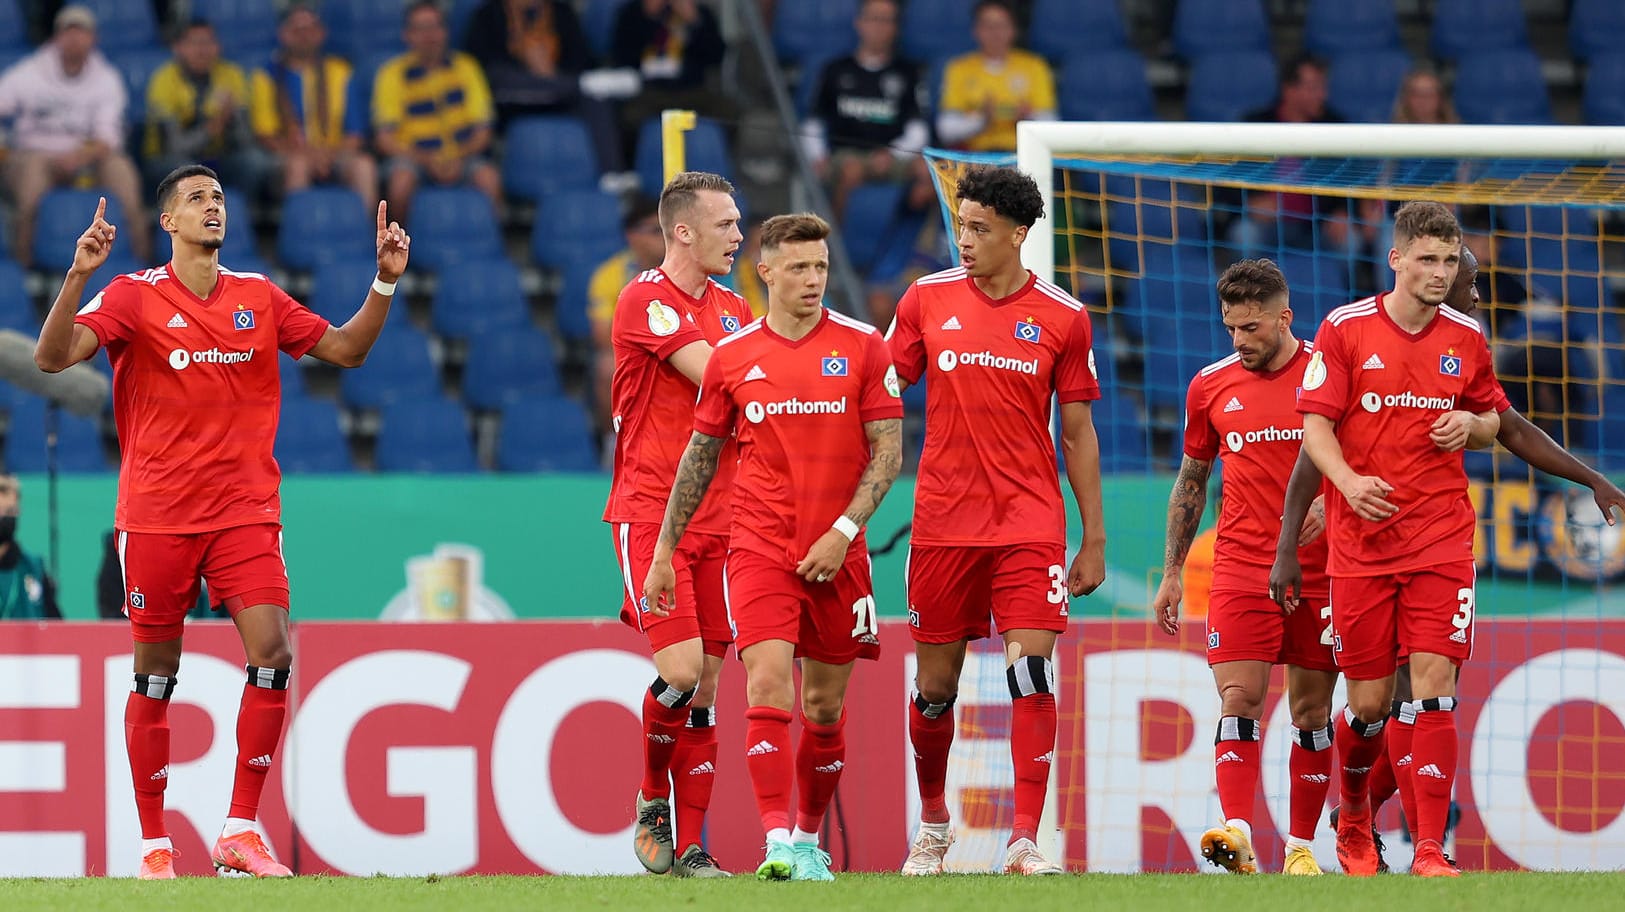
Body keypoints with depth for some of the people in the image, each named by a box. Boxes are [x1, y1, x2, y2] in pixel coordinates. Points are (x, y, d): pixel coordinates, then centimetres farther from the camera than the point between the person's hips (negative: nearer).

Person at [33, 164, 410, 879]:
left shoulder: (258, 297, 9)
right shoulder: (134, 297, -2)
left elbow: (346, 349, 16)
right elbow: (52, 357, -12)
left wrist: (384, 282, 3)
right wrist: (78, 277, -26)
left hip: (245, 511, 2)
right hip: (156, 516, -2)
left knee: (273, 654, -12)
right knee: (155, 676, 1)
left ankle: (240, 834, -4)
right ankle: (155, 844, 11)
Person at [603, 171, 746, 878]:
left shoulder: (732, 310, 14)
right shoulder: (645, 300, -9)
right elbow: (719, 379, -17)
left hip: (717, 519, 6)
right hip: (649, 514, -6)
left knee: (705, 687, 2)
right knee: (680, 669, -16)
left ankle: (687, 847, 5)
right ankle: (653, 802, 9)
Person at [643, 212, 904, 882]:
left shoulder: (862, 347, 0)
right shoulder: (732, 356, 4)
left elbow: (888, 451, -1)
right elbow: (700, 456, 14)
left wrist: (844, 532, -12)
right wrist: (665, 550, 13)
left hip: (836, 555, 1)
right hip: (759, 546, -1)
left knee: (825, 707, 8)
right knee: (768, 684, -17)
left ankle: (810, 840, 25)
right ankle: (778, 844, -23)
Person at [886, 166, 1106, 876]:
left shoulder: (1061, 318, 1)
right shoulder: (926, 300, 3)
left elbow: (1077, 431, 7)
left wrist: (1093, 539, 6)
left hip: (1030, 520, -1)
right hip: (943, 519, 1)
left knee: (1032, 673, -13)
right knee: (935, 685, 7)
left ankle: (1025, 842, -12)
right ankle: (932, 823, 30)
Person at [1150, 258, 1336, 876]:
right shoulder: (1211, 386, 7)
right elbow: (1190, 482, 17)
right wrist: (1172, 573, 16)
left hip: (1317, 566, -1)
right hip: (1240, 566, 1)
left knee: (1311, 710, 3)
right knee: (1239, 697, -13)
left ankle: (1301, 846, 11)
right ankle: (1237, 833, -24)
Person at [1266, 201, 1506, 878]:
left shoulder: (1465, 339, 7)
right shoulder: (1345, 329, -1)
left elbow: (1492, 419, 21)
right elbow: (1315, 427, -2)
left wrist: (1470, 424, -3)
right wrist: (1348, 480, -21)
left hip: (1441, 541, 1)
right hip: (1361, 541, -1)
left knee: (1433, 686, -12)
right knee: (1368, 702, 2)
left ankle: (1429, 849, -12)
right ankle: (1352, 821, 29)